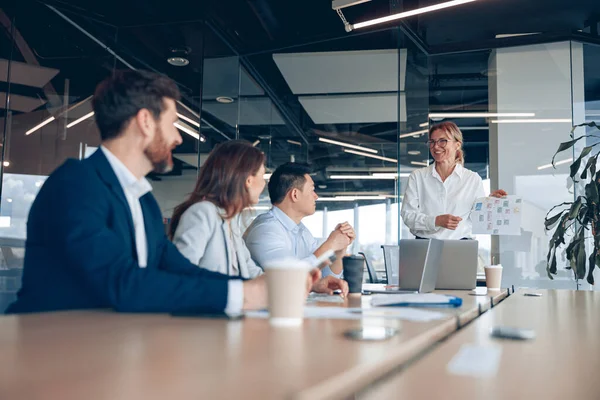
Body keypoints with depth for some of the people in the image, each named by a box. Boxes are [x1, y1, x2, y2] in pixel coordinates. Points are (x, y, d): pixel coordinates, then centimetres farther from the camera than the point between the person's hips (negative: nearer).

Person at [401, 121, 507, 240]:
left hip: (459, 244, 0)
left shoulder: (473, 179, 9)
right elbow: (407, 214, 0)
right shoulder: (417, 176, 8)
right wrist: (436, 221, -13)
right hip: (424, 244, 0)